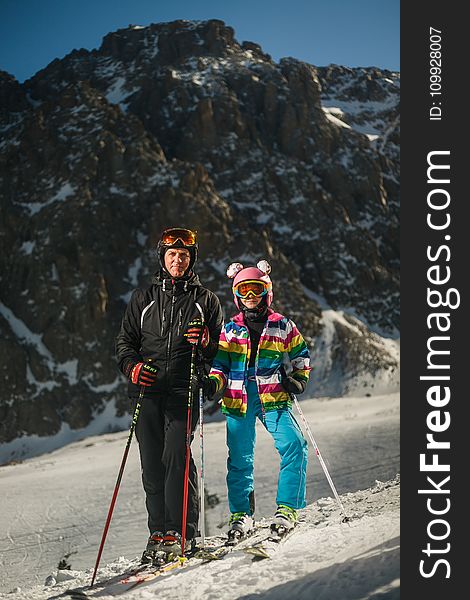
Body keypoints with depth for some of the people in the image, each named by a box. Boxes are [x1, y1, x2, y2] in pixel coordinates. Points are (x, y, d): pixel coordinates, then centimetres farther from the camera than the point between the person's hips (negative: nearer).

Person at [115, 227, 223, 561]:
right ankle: (158, 531, 8)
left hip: (184, 390, -3)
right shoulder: (143, 299, 16)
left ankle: (182, 533, -13)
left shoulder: (205, 300, 12)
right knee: (152, 464, 1)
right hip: (148, 390, 3)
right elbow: (124, 341, 18)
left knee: (177, 457, -16)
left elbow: (221, 349, 13)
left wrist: (205, 341, -10)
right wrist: (133, 366, -3)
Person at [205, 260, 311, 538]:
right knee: (239, 458, 2)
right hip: (238, 400, 1)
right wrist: (213, 382, -6)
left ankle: (288, 508, -9)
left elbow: (300, 354, 18)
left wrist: (299, 378, 0)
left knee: (294, 446, -17)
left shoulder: (283, 326, 7)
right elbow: (220, 364, 14)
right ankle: (241, 514, 13)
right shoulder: (230, 330, 10)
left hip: (274, 398, -1)